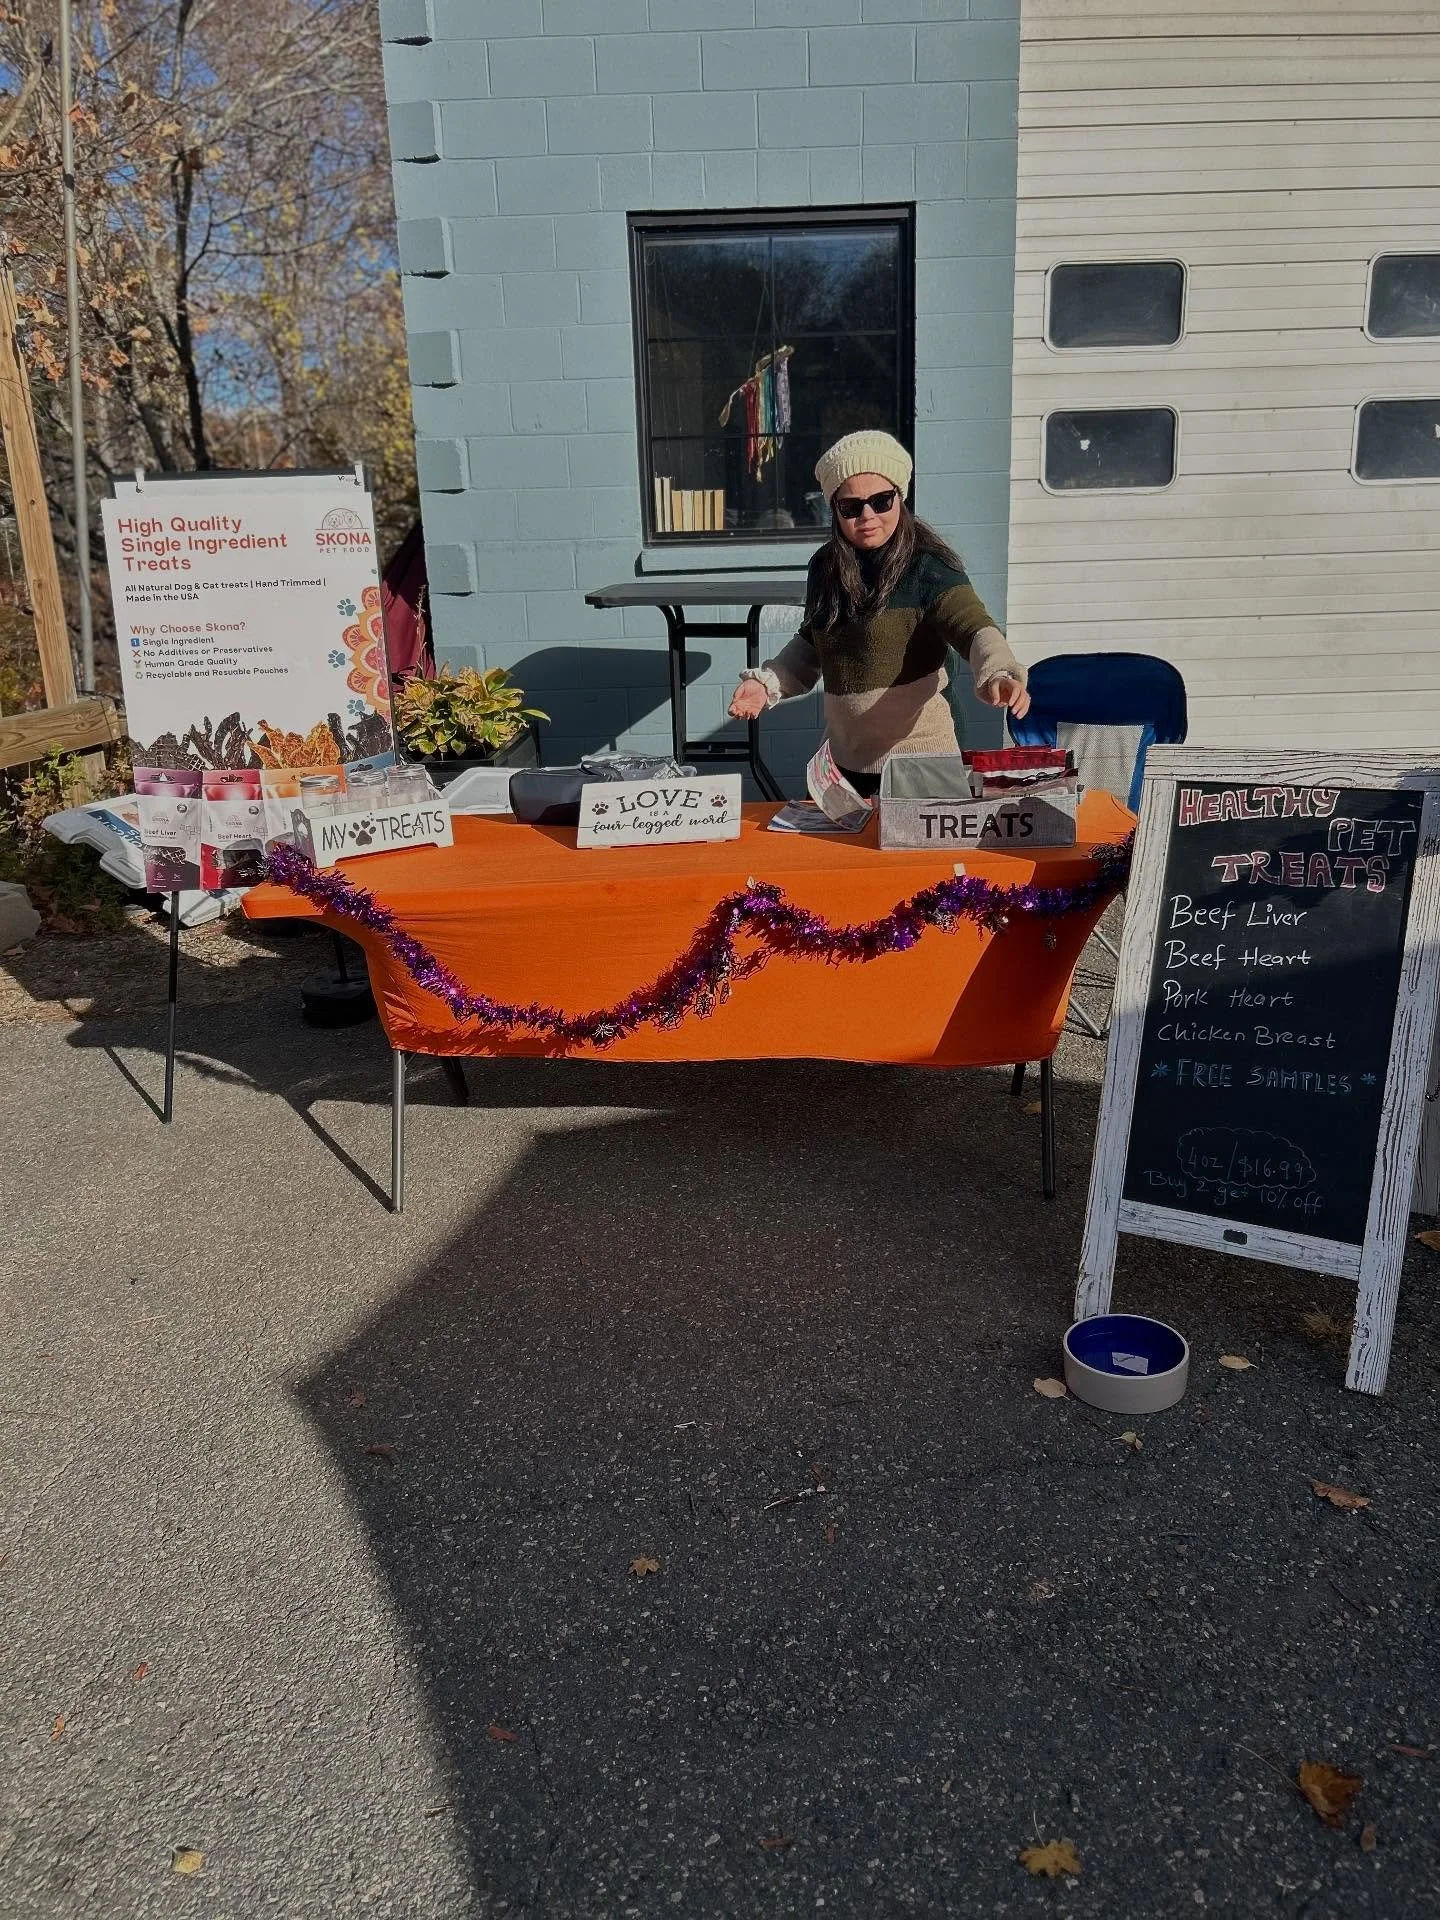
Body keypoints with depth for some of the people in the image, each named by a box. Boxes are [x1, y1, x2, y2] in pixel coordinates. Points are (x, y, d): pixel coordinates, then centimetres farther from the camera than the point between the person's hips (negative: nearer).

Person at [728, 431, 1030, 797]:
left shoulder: (928, 568, -13)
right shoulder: (825, 568, 5)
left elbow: (975, 629, -26)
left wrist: (999, 673, -46)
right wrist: (766, 682, 4)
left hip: (917, 757, -5)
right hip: (842, 757, 6)